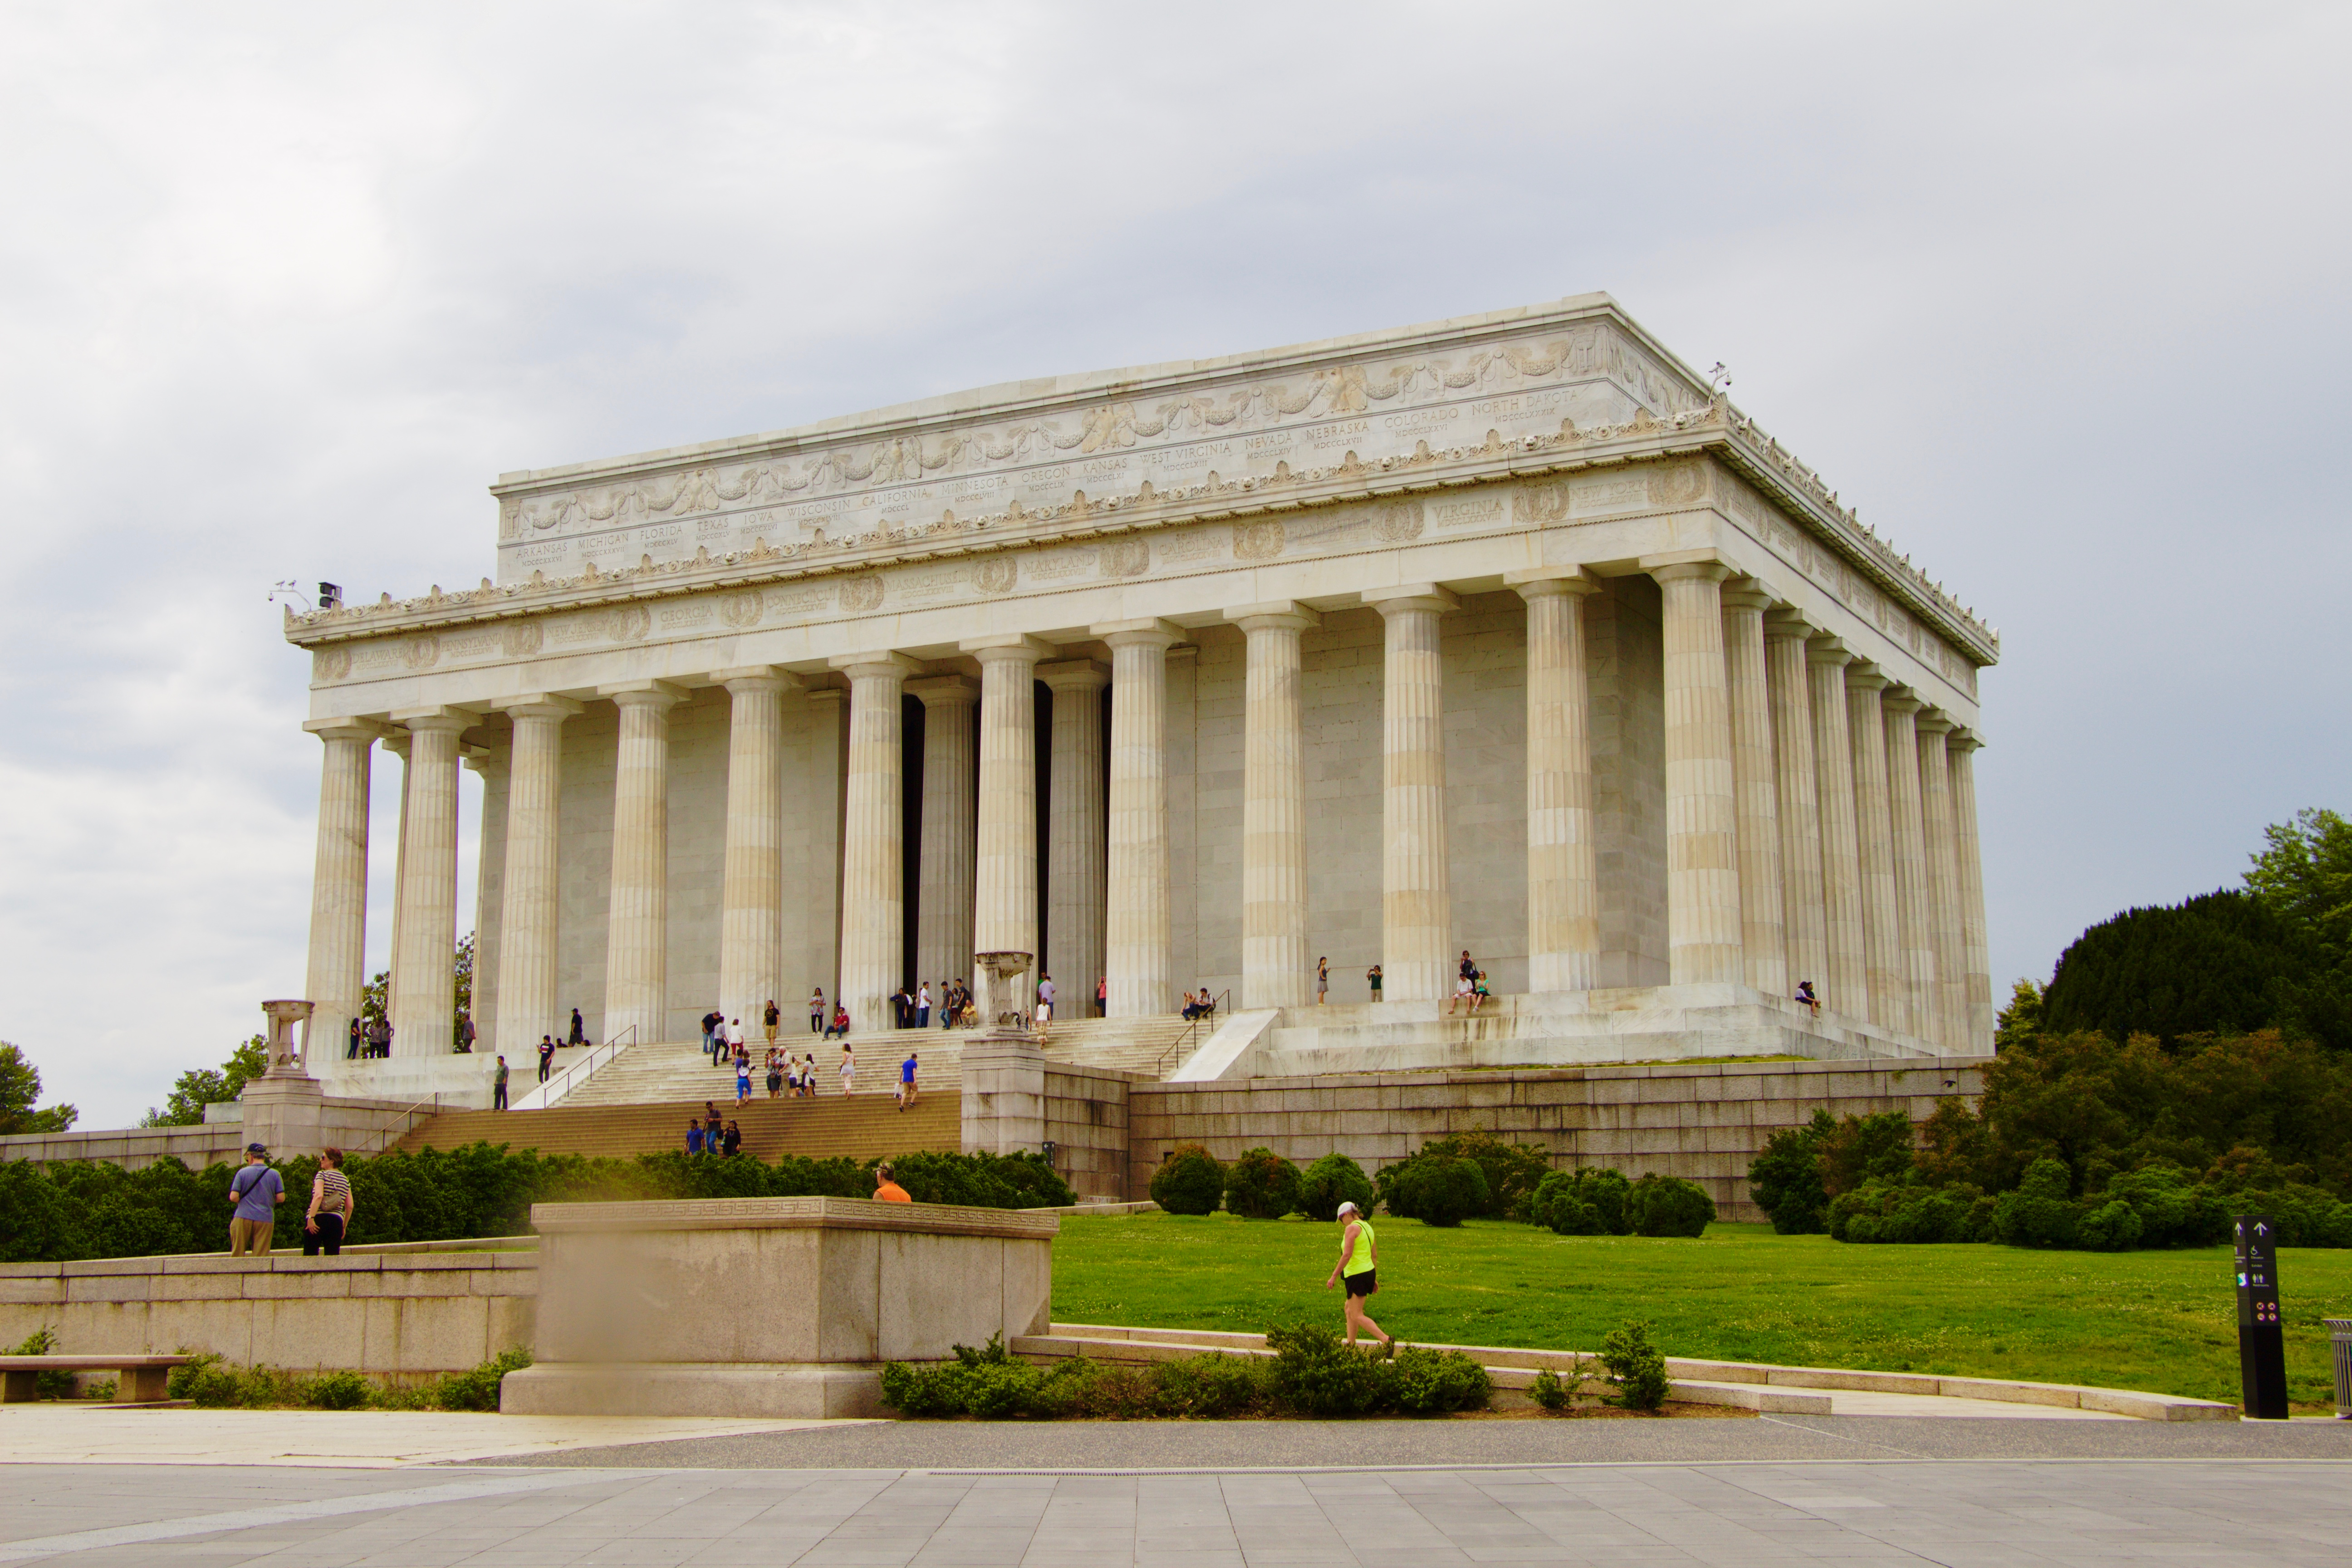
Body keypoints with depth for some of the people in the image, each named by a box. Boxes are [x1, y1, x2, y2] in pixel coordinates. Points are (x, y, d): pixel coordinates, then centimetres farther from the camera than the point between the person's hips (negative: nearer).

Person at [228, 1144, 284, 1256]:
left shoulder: (242, 1173, 0)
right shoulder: (275, 1174, 3)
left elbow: (233, 1197, -5)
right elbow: (281, 1198, 0)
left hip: (243, 1218, -1)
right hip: (265, 1219, 1)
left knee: (237, 1254, 7)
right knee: (261, 1258, 1)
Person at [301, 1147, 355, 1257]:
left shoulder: (322, 1175, -1)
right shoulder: (345, 1180, 15)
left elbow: (319, 1196, -18)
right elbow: (350, 1206, 13)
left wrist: (311, 1218, -21)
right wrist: (344, 1227, 20)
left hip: (319, 1219, -5)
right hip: (337, 1221, 5)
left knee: (310, 1256, -1)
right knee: (333, 1257, 3)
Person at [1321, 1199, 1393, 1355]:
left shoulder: (1352, 1228, -13)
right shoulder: (1367, 1227, 14)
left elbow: (1347, 1255, -20)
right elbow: (1375, 1256, 18)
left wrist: (1334, 1276, -17)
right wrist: (1373, 1278, 24)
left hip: (1357, 1275, -9)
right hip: (1368, 1272, 9)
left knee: (1357, 1316, -7)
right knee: (1349, 1308, 20)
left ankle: (1386, 1340, -20)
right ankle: (1351, 1345, 22)